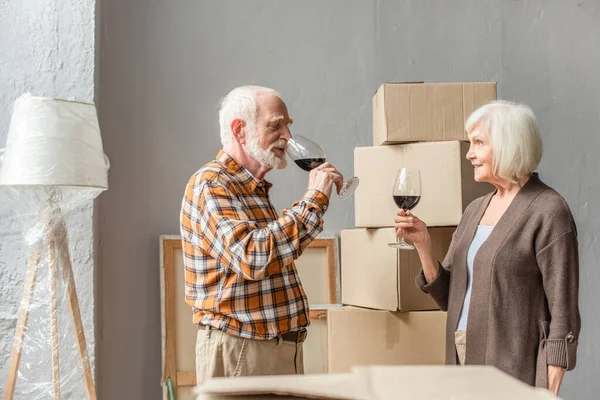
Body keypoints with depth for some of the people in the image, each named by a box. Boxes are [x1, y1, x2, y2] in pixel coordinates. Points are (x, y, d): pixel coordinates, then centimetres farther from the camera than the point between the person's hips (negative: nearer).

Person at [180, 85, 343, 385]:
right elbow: (254, 257, -27)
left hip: (280, 347, 9)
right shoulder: (210, 184, -13)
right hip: (240, 350, -9)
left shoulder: (254, 188, 16)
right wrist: (314, 199, -20)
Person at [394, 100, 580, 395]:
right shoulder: (475, 210, 11)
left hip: (513, 372, -7)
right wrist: (422, 245, -3)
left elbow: (563, 312, -14)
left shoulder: (547, 211, -11)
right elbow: (447, 298, 11)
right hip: (463, 360, 7)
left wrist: (550, 389, -19)